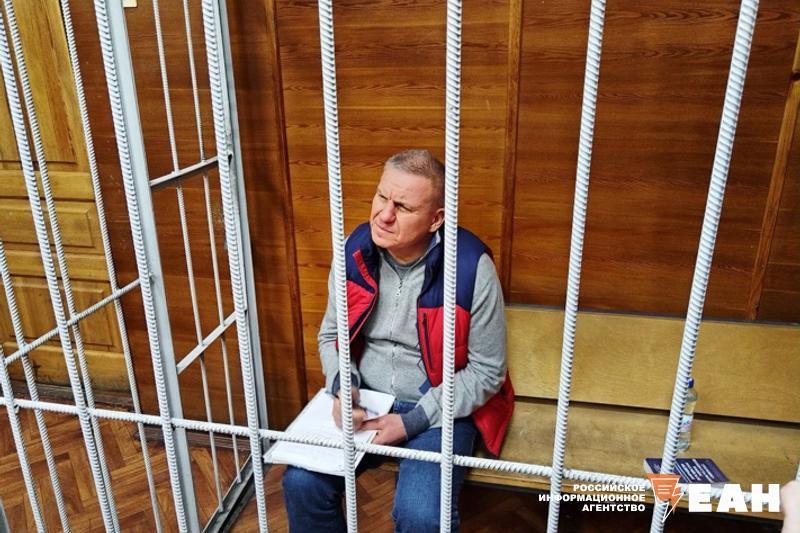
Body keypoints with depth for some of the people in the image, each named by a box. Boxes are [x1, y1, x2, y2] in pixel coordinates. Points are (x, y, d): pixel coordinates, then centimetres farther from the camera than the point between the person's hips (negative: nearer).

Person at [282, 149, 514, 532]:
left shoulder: (471, 268, -20)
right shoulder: (354, 252, -7)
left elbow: (487, 371, -12)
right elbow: (330, 335, 7)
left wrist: (413, 422, -17)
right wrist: (342, 387, -14)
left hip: (441, 407, -3)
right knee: (301, 482, -13)